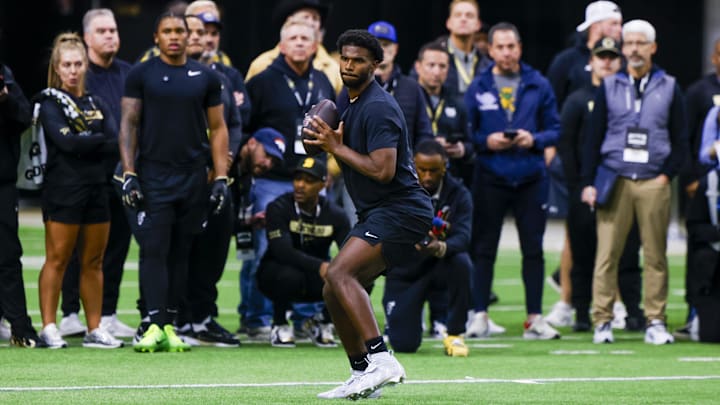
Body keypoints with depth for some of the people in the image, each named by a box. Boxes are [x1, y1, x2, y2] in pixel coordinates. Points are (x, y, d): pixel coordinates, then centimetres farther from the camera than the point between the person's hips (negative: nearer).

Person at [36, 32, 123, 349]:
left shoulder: (97, 105, 15)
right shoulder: (50, 102, -1)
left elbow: (114, 143, 0)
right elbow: (65, 141, -16)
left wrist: (82, 142, -11)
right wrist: (99, 139, -5)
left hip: (96, 189, 6)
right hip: (63, 189, -5)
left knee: (93, 262, 7)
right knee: (57, 260, -6)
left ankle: (94, 329, 10)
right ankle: (49, 328, -4)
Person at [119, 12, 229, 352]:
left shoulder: (205, 78, 9)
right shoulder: (141, 75, 3)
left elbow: (217, 129, 11)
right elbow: (128, 125, 1)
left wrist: (221, 177, 3)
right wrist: (128, 174, -8)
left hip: (193, 177, 3)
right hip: (153, 175, -3)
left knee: (180, 253, 5)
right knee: (154, 251, -9)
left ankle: (169, 326, 8)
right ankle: (154, 326, -13)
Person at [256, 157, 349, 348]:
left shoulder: (334, 215, -6)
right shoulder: (279, 208, -17)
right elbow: (283, 252, -30)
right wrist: (320, 266, -43)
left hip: (315, 280, 3)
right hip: (275, 273, -3)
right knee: (290, 276, -39)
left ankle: (324, 324, 6)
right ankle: (280, 325, -8)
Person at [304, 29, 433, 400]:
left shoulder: (378, 108, -15)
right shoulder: (352, 104, 15)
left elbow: (383, 170, -24)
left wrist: (337, 147, -16)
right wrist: (329, 143, 5)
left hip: (401, 208, -11)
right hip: (374, 215, 11)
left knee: (339, 273, -27)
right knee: (333, 293, 10)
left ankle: (381, 360, -34)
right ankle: (362, 376, 18)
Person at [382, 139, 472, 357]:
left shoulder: (458, 194, -9)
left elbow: (463, 237, -23)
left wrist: (441, 247, -46)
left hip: (441, 264, 0)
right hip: (405, 270, 0)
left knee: (461, 263, -36)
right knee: (403, 344, -12)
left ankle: (455, 335, -16)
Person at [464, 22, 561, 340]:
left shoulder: (538, 85, 4)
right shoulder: (478, 87, 3)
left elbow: (554, 129, 6)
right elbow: (465, 132, 5)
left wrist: (534, 140, -12)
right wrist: (487, 141, -13)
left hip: (531, 179, 1)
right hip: (490, 179, -1)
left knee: (533, 249, 3)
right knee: (484, 248, 2)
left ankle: (535, 318, 7)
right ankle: (479, 315, 7)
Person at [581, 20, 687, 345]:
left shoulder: (669, 88, 10)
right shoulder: (609, 87, 10)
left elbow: (680, 141, 12)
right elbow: (593, 138, 10)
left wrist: (667, 175, -1)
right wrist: (588, 182, 2)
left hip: (654, 183, 0)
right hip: (615, 181, 0)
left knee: (656, 256, 0)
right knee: (607, 254, -4)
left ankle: (656, 321, 5)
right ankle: (602, 321, -1)